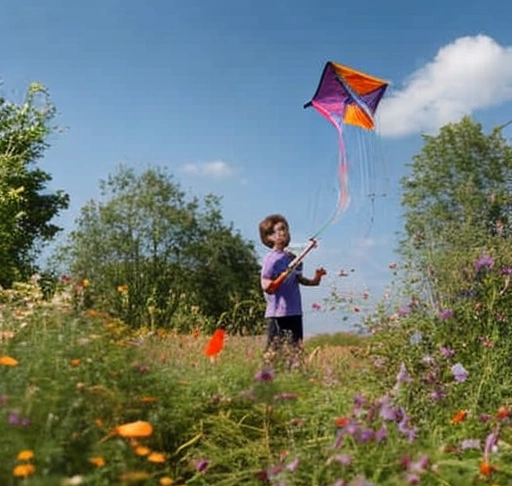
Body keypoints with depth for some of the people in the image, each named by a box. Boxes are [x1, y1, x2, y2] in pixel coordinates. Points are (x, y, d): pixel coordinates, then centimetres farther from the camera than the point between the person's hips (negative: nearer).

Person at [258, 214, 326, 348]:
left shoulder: (292, 258, 13)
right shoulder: (270, 259, -8)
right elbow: (265, 284, -13)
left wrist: (314, 280, 4)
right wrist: (270, 286, -35)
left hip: (295, 312, 7)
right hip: (277, 313, -7)